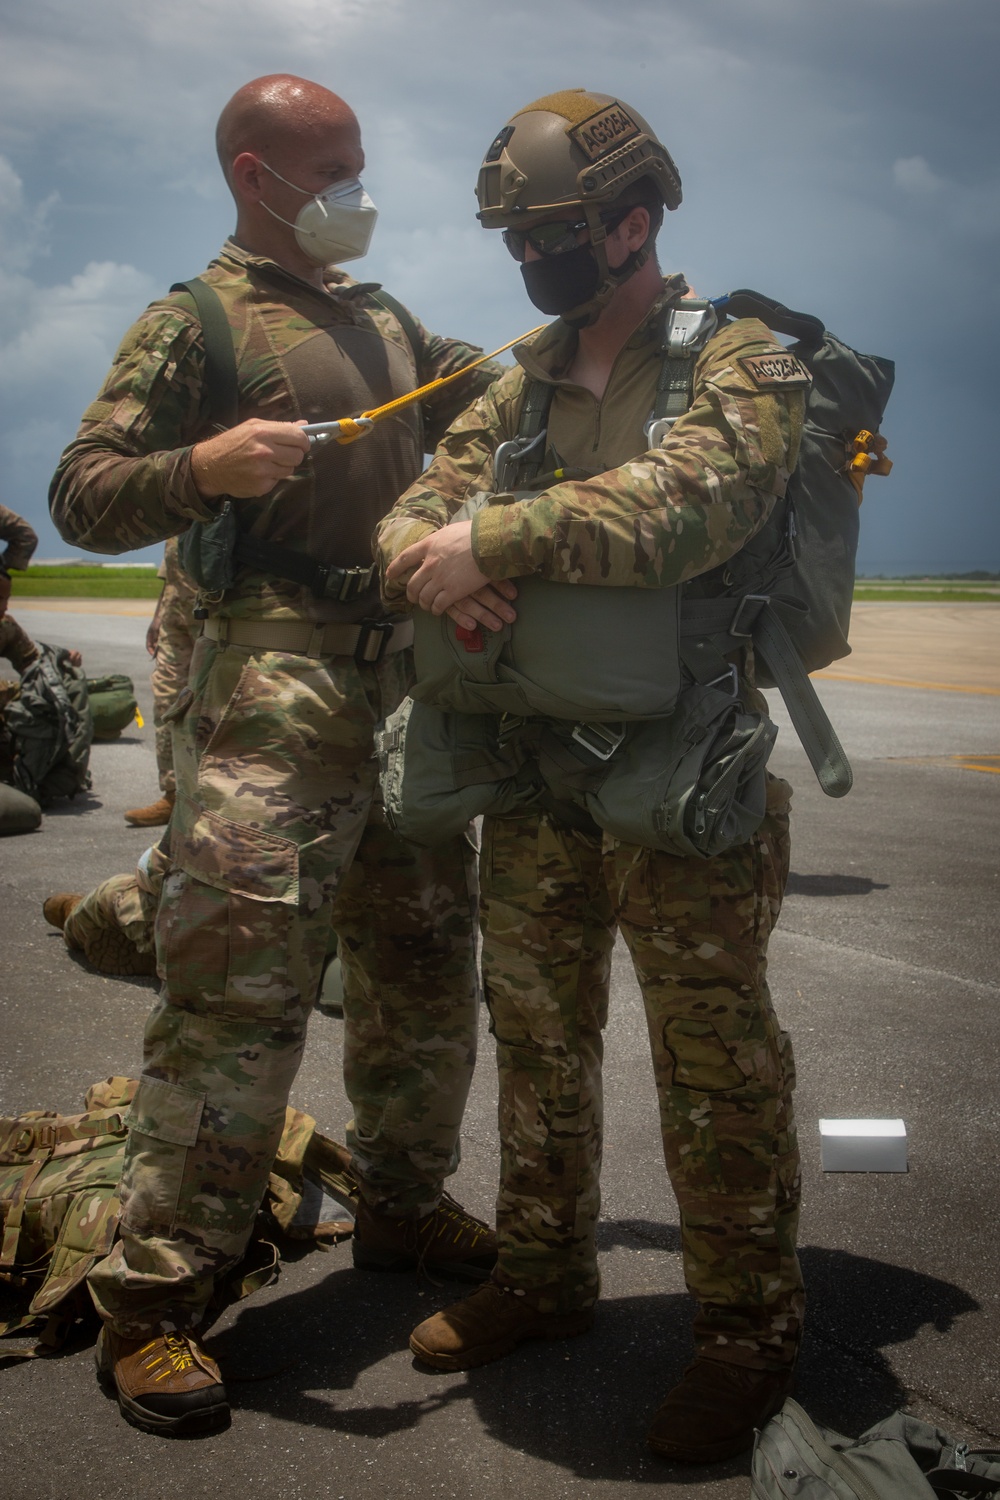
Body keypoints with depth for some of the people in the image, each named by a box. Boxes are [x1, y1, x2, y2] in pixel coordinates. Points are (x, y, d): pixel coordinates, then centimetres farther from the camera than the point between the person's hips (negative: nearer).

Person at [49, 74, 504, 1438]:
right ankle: (149, 1304, -2)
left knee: (425, 968, 15)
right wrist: (200, 467, -23)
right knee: (238, 994, -11)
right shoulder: (195, 323, 1)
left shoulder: (386, 324, 21)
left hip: (411, 688, 7)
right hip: (276, 684, -7)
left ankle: (406, 1206, 34)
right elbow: (83, 498, -6)